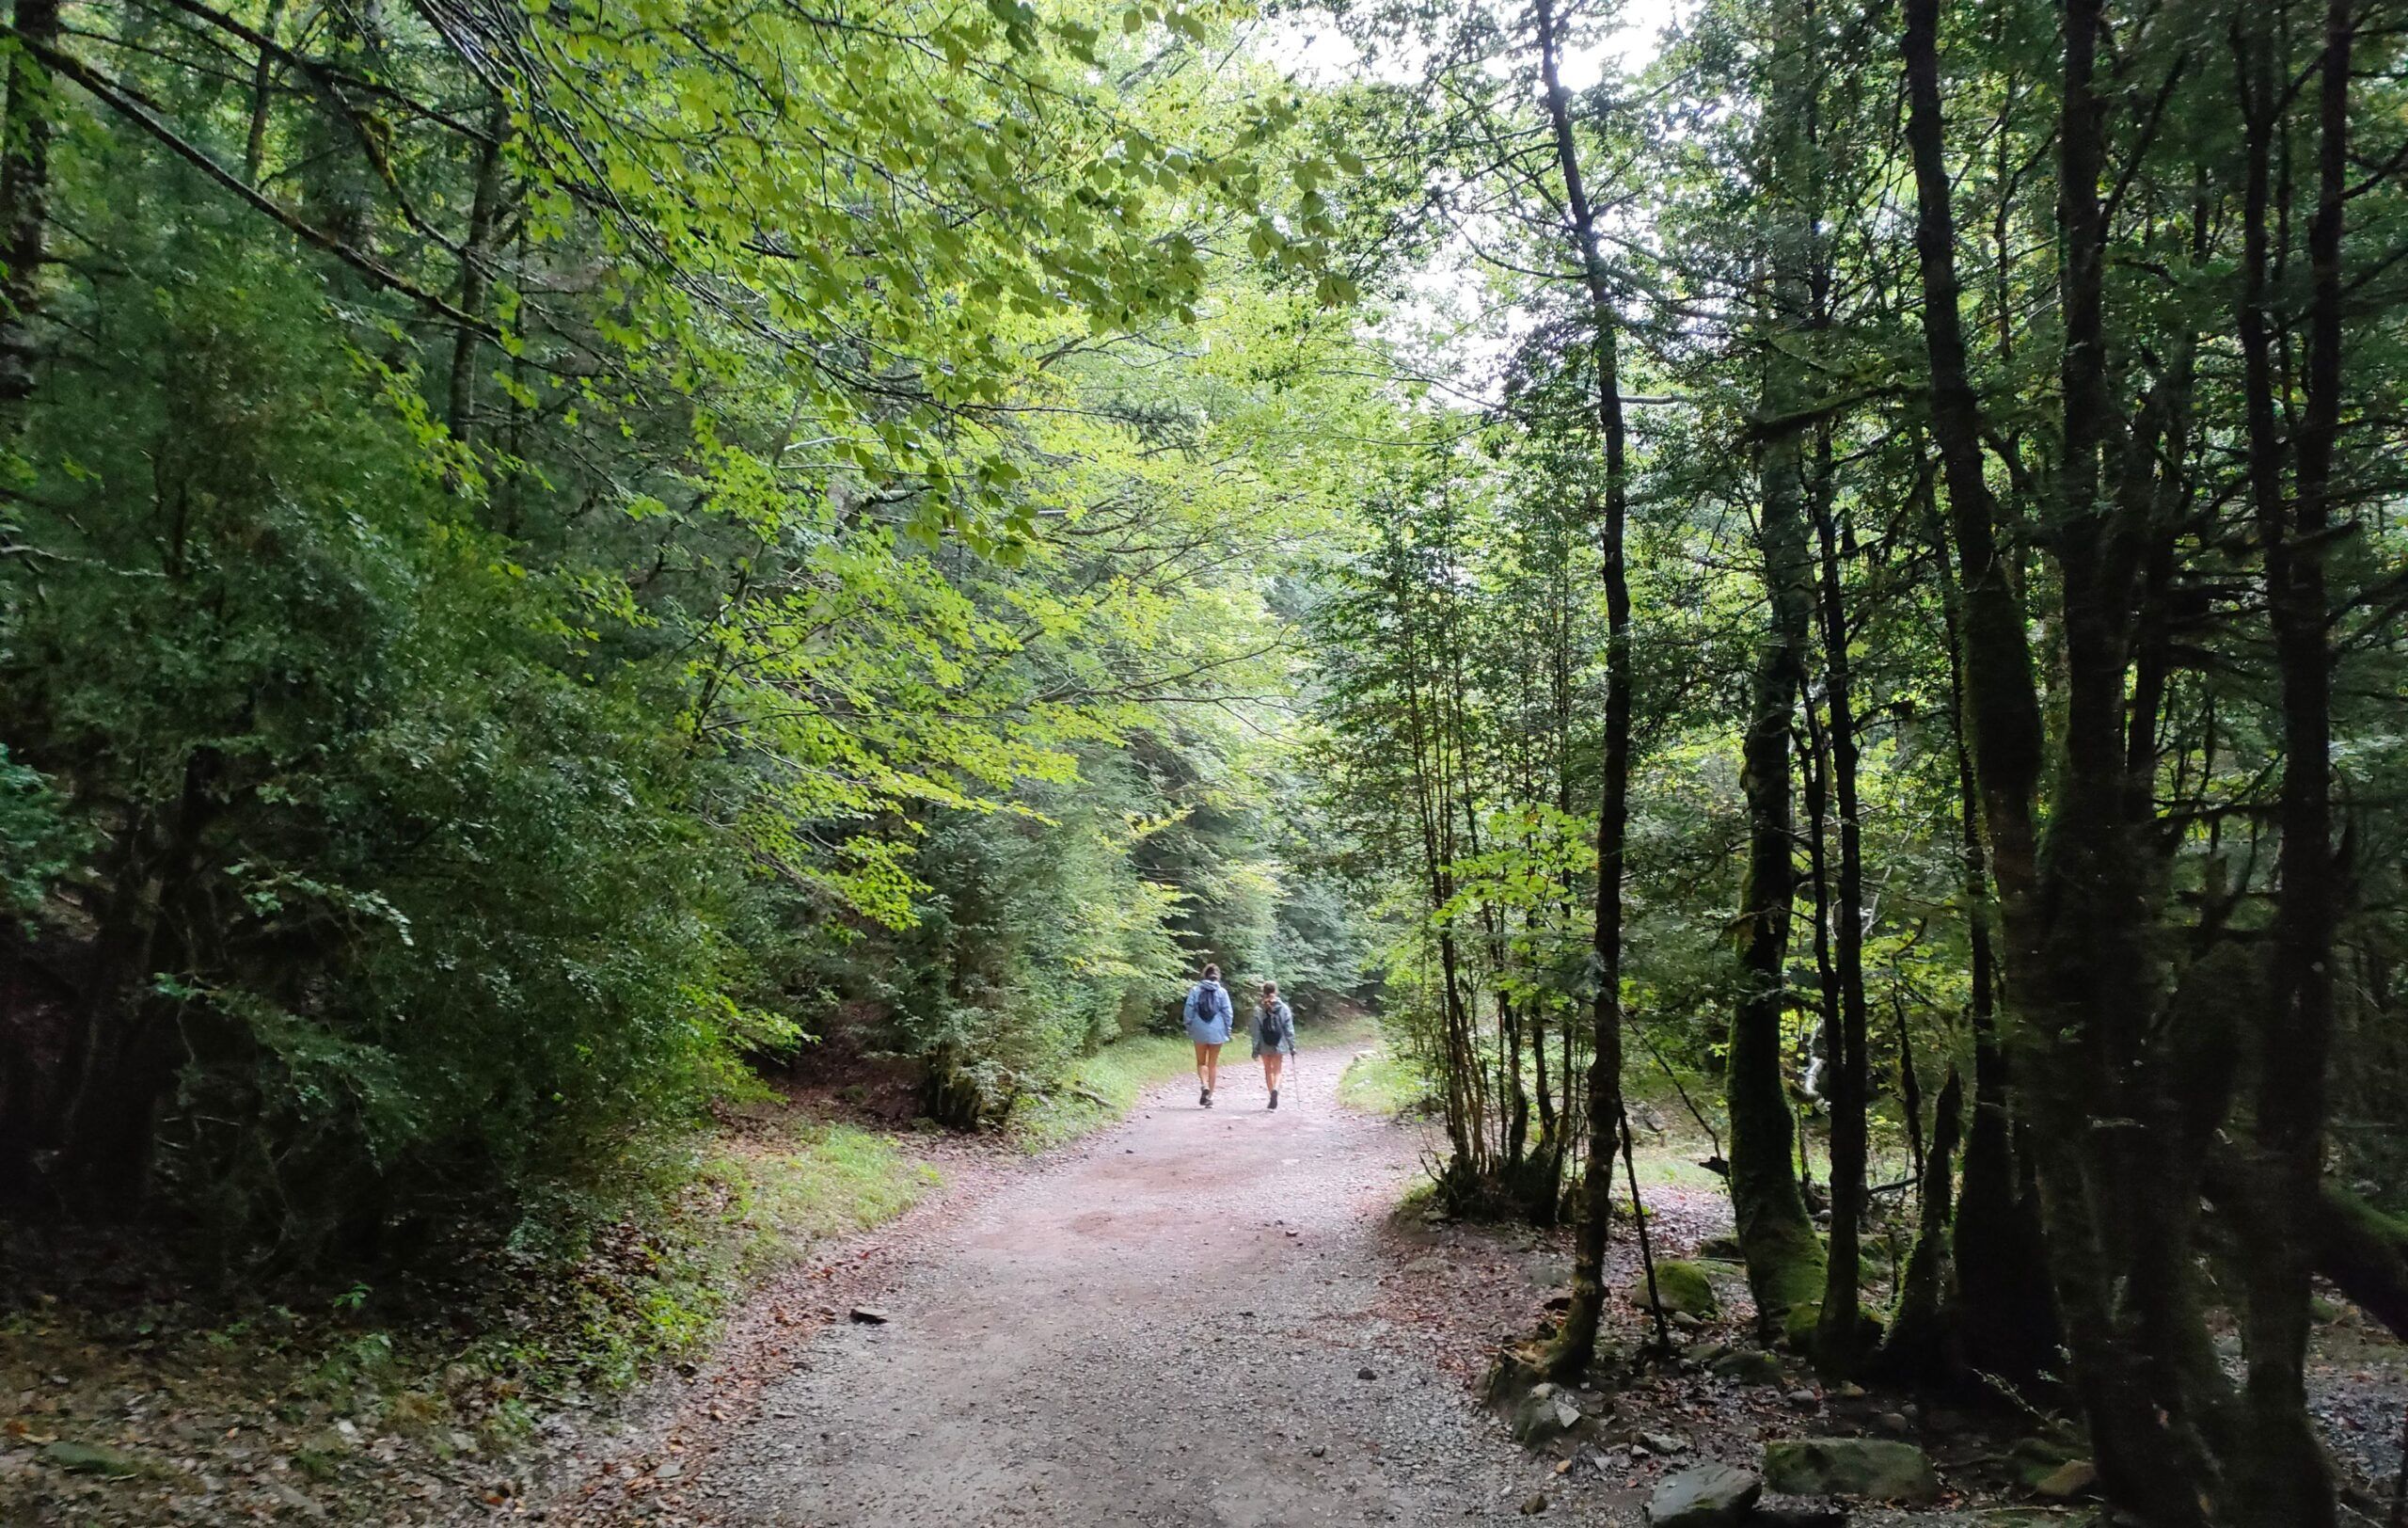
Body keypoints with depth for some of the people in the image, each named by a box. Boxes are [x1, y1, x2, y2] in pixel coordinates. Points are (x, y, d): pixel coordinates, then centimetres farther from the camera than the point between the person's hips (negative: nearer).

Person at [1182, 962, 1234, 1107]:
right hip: (1217, 1032, 0)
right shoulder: (1222, 992, -3)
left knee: (1201, 1062, 12)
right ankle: (1210, 1095, 11)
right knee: (1213, 1064, 11)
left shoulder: (1195, 990, -3)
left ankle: (1204, 1085, -13)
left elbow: (1189, 1010, -3)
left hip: (1200, 1031, 0)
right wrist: (1227, 1030, 7)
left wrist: (1189, 1028, 6)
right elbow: (1228, 1013, -2)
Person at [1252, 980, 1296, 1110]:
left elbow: (1256, 1030, -7)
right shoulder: (1283, 1008, -5)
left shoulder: (1259, 1009, -7)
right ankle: (1275, 1090, -18)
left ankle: (1273, 1095, 18)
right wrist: (1292, 1046, 3)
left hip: (1265, 1046, 0)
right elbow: (1289, 1029, -3)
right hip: (1279, 1045, 0)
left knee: (1268, 1070, 16)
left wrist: (1255, 1049, -4)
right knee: (1277, 1071, 9)